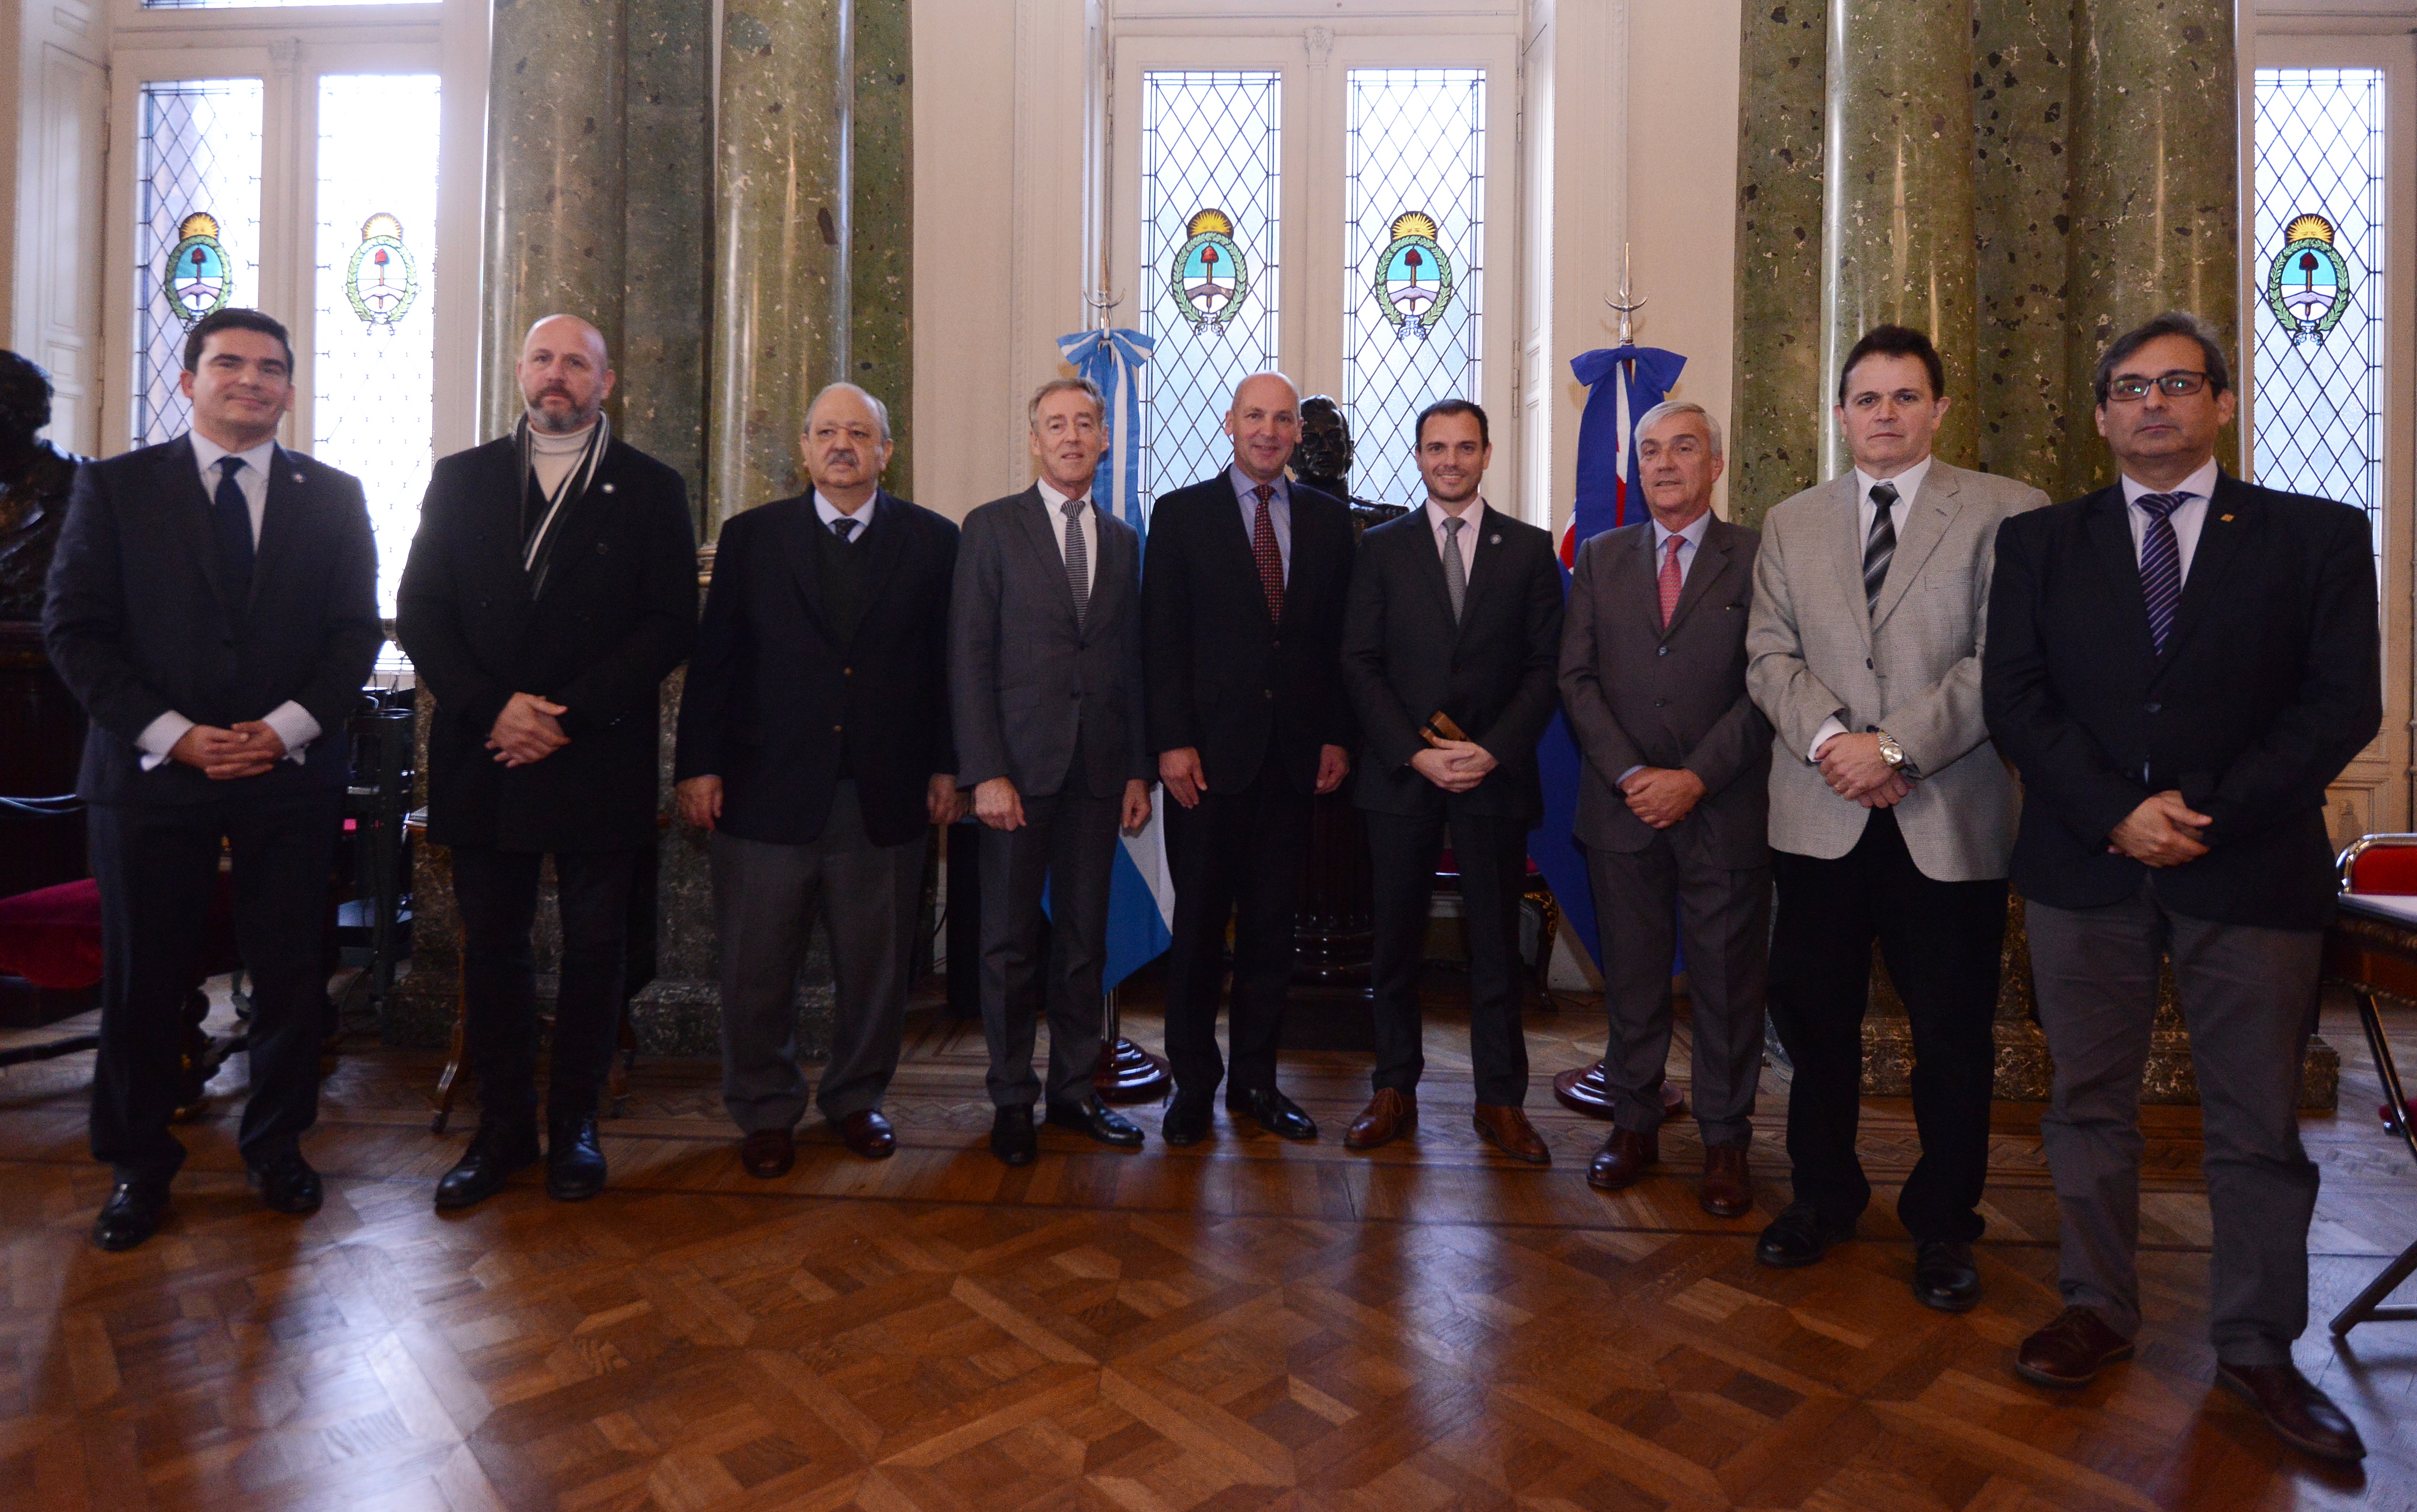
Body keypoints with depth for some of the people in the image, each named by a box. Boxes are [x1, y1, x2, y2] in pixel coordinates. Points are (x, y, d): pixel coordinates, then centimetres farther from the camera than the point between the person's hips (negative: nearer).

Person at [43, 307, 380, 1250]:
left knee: (293, 973, 6)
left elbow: (357, 630, 3)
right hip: (151, 769, 0)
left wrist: (289, 725, -11)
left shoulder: (332, 497, 8)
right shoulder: (114, 487, 5)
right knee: (144, 978, 8)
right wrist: (171, 734, -12)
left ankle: (277, 1146, 24)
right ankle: (138, 1165, 25)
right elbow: (75, 630, 0)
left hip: (292, 772, 1)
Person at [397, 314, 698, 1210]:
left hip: (599, 759, -2)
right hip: (483, 756, 2)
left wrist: (570, 714, -12)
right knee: (492, 945, 7)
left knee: (594, 945, 5)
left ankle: (575, 1124, 19)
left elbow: (669, 624, -3)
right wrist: (492, 707, -10)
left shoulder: (651, 489, 6)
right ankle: (502, 1127, 20)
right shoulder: (460, 479, 12)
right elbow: (419, 614, 6)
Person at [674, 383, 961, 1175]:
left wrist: (946, 767, 0)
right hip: (767, 790, 0)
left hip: (886, 796, 0)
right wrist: (699, 766, 0)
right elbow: (713, 659, 5)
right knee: (757, 967, 8)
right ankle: (765, 1111, 26)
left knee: (876, 964, 10)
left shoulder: (932, 540, 6)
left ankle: (857, 1097, 30)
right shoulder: (752, 536, 8)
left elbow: (948, 663, 4)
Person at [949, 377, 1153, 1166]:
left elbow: (1132, 661, 13)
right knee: (1011, 941, 5)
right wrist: (985, 772, -12)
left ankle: (1075, 1088, 23)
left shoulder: (1123, 540, 13)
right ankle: (1012, 1100, 19)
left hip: (1099, 768, 3)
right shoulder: (991, 528, 2)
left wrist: (1139, 769, 7)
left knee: (1084, 937, 9)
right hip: (1020, 764, -3)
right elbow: (969, 657, -4)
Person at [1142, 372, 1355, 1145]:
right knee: (1199, 922, 6)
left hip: (1295, 755, 3)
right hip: (1210, 754, -2)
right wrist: (1173, 742, -9)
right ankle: (1193, 1081, 20)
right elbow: (1163, 639, -2)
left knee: (1272, 926, 9)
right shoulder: (1182, 514, 3)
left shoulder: (1329, 519, 11)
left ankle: (1256, 1079, 22)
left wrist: (1337, 736, 2)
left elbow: (1340, 638, 10)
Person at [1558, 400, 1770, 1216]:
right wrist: (1629, 774, -8)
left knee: (1728, 979, 5)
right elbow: (1576, 677, 4)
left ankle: (1727, 1142, 20)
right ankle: (1635, 1124, 23)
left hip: (1723, 807, -2)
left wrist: (1697, 777, -13)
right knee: (1630, 973, 9)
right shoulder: (1601, 558, 11)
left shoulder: (1758, 559, 3)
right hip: (1623, 805, 2)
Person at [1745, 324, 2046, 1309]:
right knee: (1814, 1015, 11)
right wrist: (1829, 738, -12)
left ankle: (1942, 1223, 27)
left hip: (1950, 817, -2)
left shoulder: (2007, 512, 1)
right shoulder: (1790, 524, 13)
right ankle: (1824, 1195, 30)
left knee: (1953, 1032, 8)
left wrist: (1896, 746, -17)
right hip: (1819, 818, 3)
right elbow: (1769, 655, 5)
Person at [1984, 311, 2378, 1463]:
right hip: (2084, 864, 1)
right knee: (2089, 1105, 10)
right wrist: (2116, 813, -13)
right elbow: (2014, 697, -1)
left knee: (2258, 1125, 8)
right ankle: (2097, 1310, 25)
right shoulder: (2039, 542, 7)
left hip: (2252, 870, -1)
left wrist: (2207, 811, -14)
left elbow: (2344, 703, -3)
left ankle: (2258, 1347, 24)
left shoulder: (2317, 536, 5)